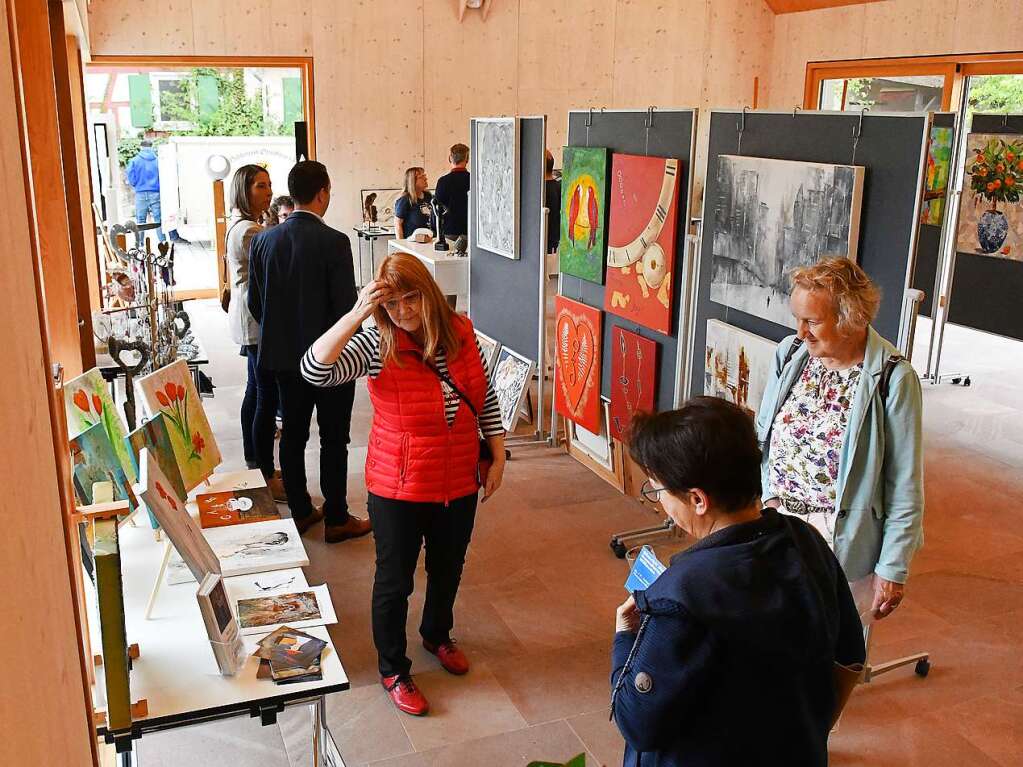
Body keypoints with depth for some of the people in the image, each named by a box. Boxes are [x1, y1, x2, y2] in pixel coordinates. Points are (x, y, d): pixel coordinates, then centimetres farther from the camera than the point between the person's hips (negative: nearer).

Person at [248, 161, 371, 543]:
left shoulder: (263, 240, 0)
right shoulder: (334, 242, -17)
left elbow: (255, 302, 6)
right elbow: (346, 306, -16)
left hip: (283, 355, 6)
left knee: (292, 434, 15)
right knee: (333, 439, 5)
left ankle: (300, 511, 26)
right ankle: (336, 519, 14)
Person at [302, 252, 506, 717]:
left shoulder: (462, 334, -6)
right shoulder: (377, 345, -18)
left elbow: (486, 398, 5)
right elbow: (315, 370, -31)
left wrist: (497, 455, 4)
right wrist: (356, 314, -37)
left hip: (459, 482, 4)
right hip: (398, 488, -4)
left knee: (448, 569, 24)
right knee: (395, 580, 12)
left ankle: (437, 634, 53)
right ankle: (393, 670, 34)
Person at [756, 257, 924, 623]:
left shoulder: (893, 379, -15)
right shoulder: (790, 353, -1)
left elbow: (905, 487, -12)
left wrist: (893, 569, -10)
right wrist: (769, 496, -3)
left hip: (843, 544, -4)